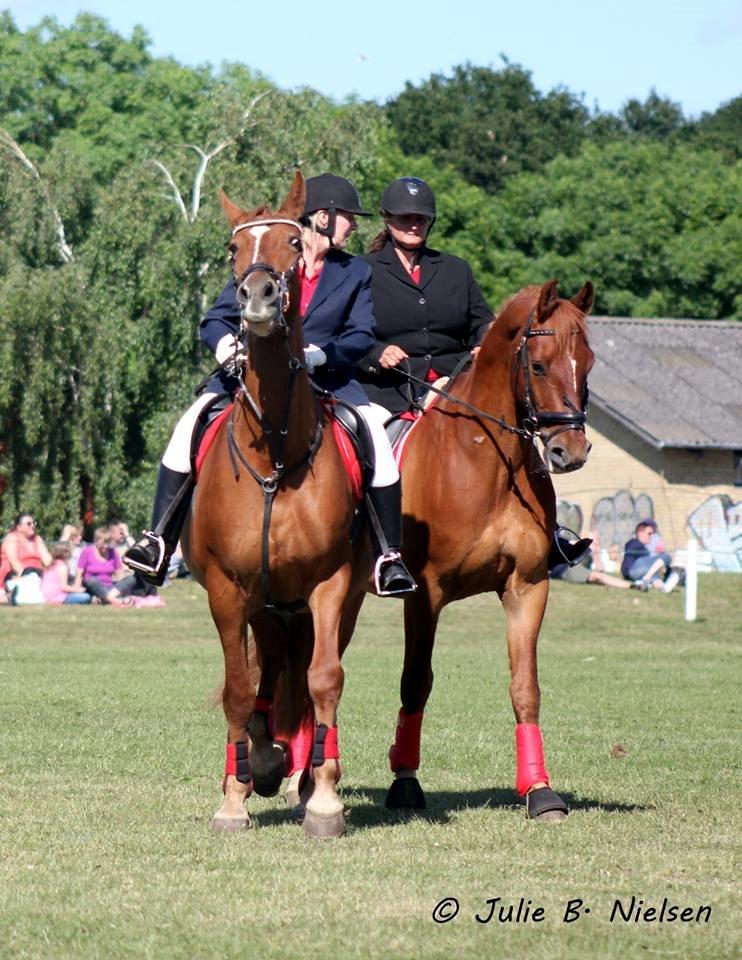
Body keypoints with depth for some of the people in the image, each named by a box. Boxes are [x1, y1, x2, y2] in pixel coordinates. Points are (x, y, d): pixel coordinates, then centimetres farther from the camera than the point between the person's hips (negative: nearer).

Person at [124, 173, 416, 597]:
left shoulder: (356, 273, 10)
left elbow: (362, 337, 0)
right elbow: (216, 319, 3)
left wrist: (321, 354, -21)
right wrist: (224, 341, -22)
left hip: (325, 381, 1)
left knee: (375, 432, -24)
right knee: (191, 424, -23)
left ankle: (389, 556, -16)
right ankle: (158, 543, -18)